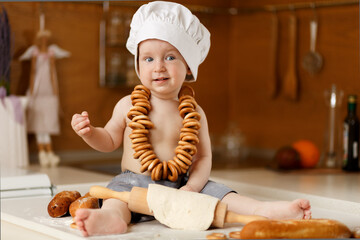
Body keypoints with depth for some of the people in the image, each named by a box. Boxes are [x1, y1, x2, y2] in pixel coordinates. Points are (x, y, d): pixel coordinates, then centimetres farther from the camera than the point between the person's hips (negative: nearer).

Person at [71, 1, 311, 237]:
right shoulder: (128, 106, 4)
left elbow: (203, 158, 3)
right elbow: (110, 141, 14)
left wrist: (192, 186, -15)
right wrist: (89, 131, -7)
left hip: (179, 186, 2)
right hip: (134, 183, -1)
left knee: (212, 191, -18)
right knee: (118, 191, -30)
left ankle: (264, 209, -30)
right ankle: (113, 216, -61)